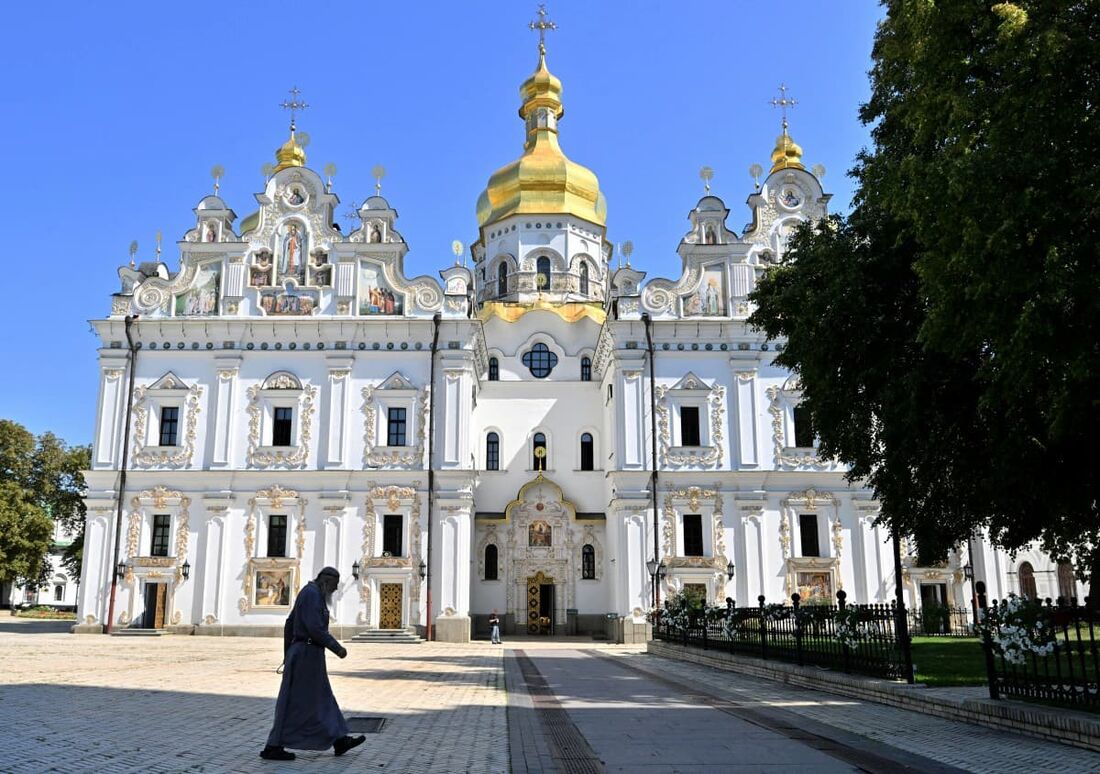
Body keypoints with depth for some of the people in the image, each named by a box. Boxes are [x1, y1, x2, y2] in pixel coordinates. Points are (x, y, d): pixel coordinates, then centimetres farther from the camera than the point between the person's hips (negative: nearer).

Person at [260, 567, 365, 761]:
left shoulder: (310, 594, 15)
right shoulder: (312, 593, -17)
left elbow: (290, 625, 21)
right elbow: (315, 628, -25)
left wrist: (288, 654, 25)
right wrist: (337, 648, -16)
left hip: (303, 654, 11)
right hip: (307, 654, -11)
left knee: (323, 699, 13)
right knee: (295, 703, -2)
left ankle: (339, 740, 19)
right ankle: (273, 748, 5)